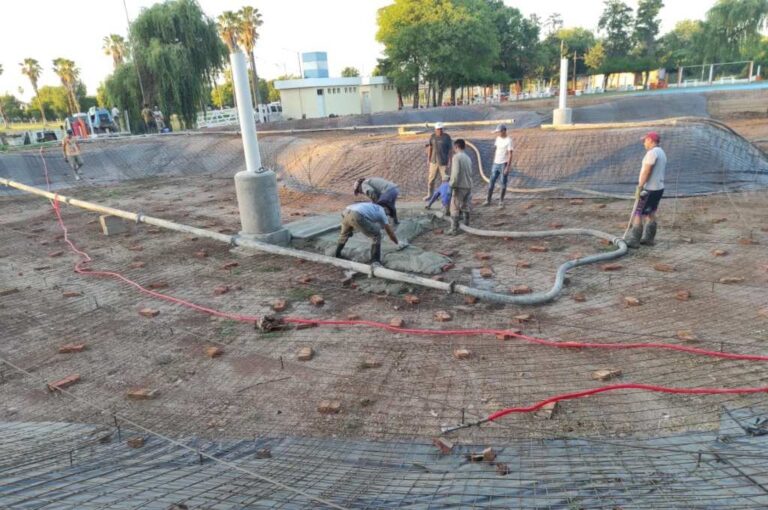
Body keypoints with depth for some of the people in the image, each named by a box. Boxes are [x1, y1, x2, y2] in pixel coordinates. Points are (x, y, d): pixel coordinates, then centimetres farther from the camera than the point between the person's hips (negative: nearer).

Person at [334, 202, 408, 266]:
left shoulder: (371, 206, 40)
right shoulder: (381, 212, 23)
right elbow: (390, 232, 30)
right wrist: (398, 243, 43)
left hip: (346, 212, 7)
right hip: (357, 216, -7)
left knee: (344, 234, 35)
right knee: (376, 235, 10)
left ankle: (337, 255, 48)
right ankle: (375, 262, 8)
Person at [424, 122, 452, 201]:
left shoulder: (447, 137, -8)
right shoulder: (432, 136, 2)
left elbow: (450, 150, -6)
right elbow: (430, 148, 8)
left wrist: (449, 162, -10)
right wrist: (428, 159, 5)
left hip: (444, 162, -3)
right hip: (434, 161, 3)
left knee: (444, 179, 1)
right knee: (431, 178, 8)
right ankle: (430, 195, 23)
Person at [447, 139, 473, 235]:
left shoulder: (456, 157, -11)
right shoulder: (468, 158, 12)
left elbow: (455, 173, -19)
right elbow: (470, 173, 15)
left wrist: (452, 185, -14)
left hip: (459, 186, -7)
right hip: (468, 186, 7)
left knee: (455, 209, -2)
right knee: (465, 208, 15)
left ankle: (454, 229, -2)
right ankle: (466, 227, 20)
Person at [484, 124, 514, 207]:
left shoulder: (509, 140, -12)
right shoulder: (498, 138, 9)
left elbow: (510, 154, -14)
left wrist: (508, 167, -18)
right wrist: (494, 161, 14)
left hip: (504, 164, -7)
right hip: (496, 163, 7)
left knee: (503, 183, 1)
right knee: (491, 182, 6)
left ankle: (501, 201, 9)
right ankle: (488, 200, 11)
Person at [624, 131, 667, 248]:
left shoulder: (652, 152, -15)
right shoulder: (661, 152, 17)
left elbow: (646, 172, -21)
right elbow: (659, 172, 19)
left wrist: (639, 187, -20)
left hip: (650, 189, -10)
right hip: (659, 188, 10)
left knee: (637, 214, -7)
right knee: (650, 214, 15)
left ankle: (634, 241, -6)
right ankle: (649, 238, 21)